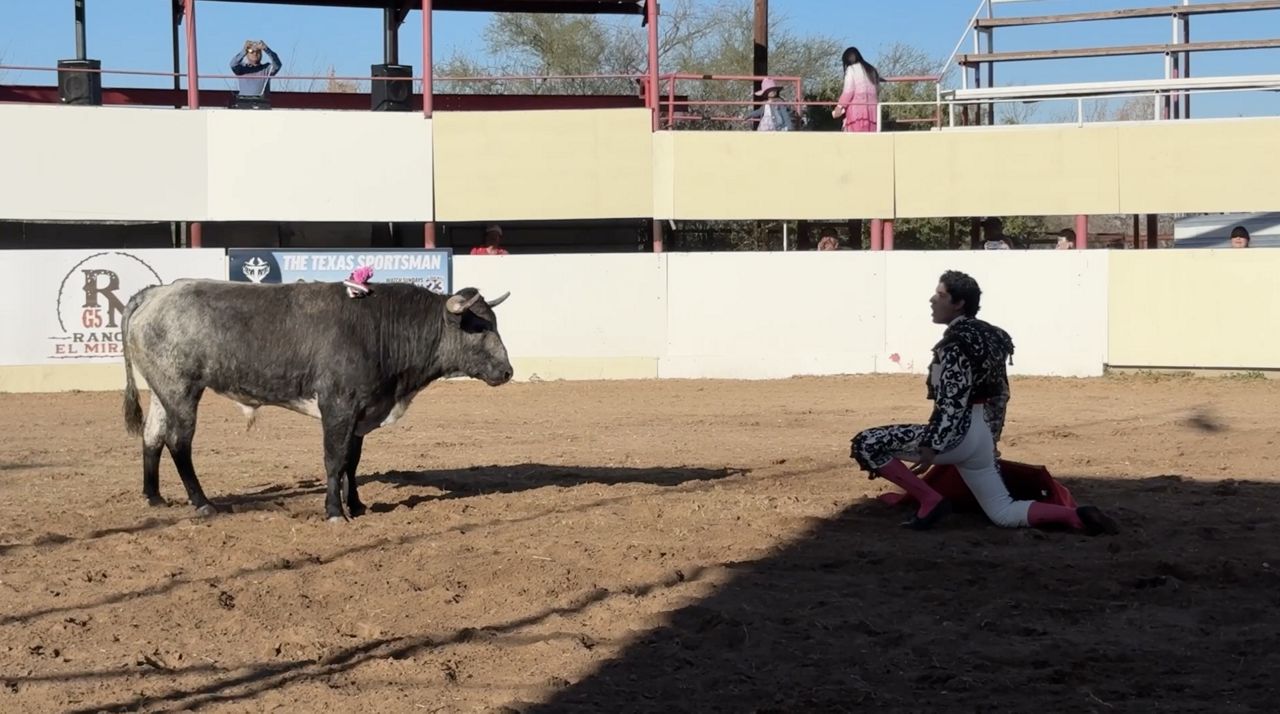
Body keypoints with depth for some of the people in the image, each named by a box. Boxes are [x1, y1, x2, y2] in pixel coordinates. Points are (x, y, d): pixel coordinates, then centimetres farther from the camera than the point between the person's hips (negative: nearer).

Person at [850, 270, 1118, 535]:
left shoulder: (957, 340, -14)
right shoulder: (988, 336, 15)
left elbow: (954, 402, -21)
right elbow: (1000, 393, 20)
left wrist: (930, 446, -25)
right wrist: (991, 437, 28)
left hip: (957, 433, -10)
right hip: (981, 435, 10)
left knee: (865, 444, -8)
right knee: (1005, 513, 12)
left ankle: (930, 501, -10)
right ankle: (1078, 516, -5)